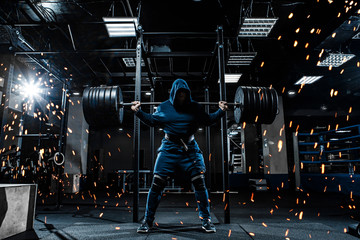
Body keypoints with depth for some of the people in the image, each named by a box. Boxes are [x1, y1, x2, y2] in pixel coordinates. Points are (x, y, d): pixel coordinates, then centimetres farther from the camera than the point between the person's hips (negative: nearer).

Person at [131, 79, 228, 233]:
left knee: (200, 183, -2)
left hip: (190, 149, 1)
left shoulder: (195, 107, 7)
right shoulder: (164, 107, 7)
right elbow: (152, 121, 15)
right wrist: (138, 112, 6)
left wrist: (221, 111, 5)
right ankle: (147, 221, 11)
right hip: (169, 149, 0)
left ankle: (206, 221, 14)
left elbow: (208, 121, 15)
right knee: (157, 184, -4)